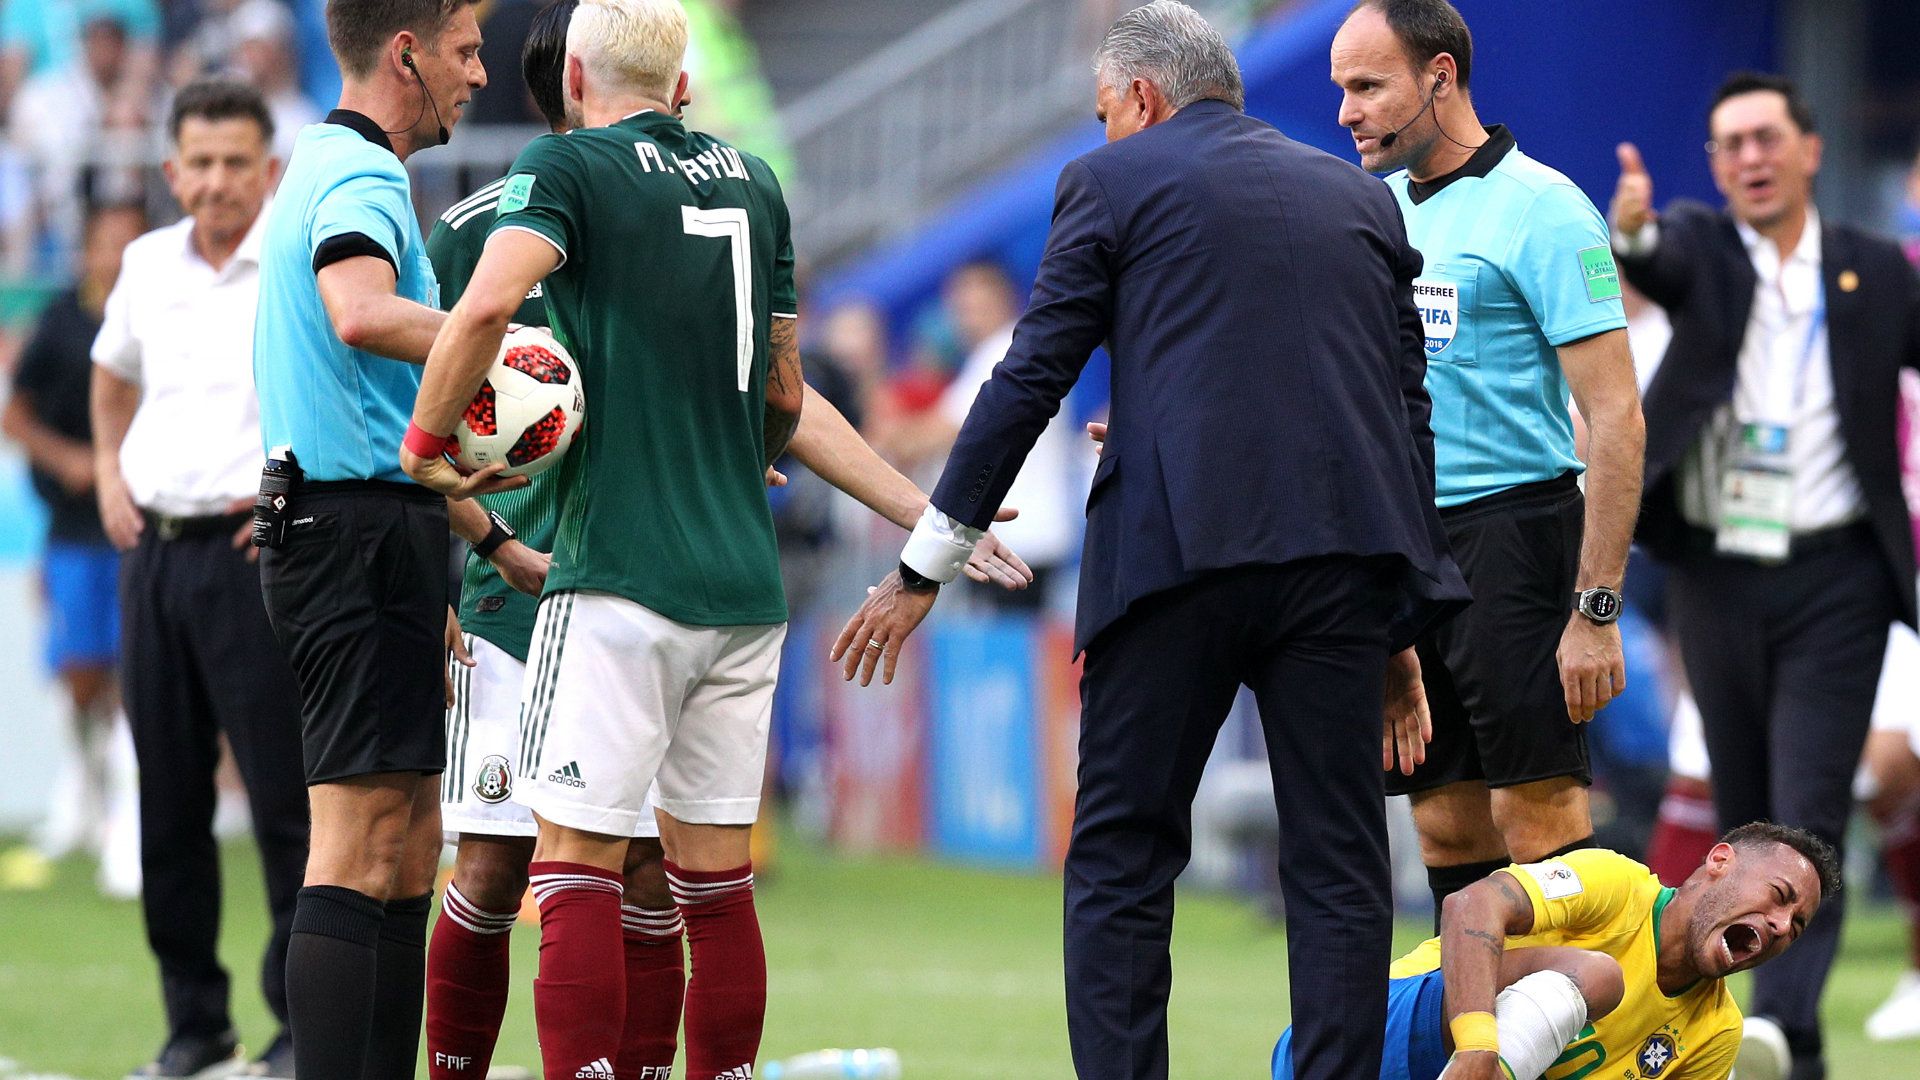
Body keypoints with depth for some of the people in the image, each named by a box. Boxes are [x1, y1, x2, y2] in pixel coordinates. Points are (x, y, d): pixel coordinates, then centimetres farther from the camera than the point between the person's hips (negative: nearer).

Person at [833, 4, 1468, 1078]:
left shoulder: (1112, 182, 7)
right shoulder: (1360, 195, 19)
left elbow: (1030, 381, 4)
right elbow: (1409, 397, 18)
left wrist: (923, 571, 10)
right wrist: (1408, 612, 22)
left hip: (1178, 547, -3)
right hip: (1341, 552, 3)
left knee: (1121, 853, 3)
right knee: (1338, 857, 5)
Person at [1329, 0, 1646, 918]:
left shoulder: (1541, 208, -8)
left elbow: (1615, 417, -12)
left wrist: (1596, 610, -18)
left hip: (1509, 531, -7)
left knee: (1538, 824, -10)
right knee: (1447, 832, 7)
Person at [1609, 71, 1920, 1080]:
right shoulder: (1697, 248, 3)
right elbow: (1653, 262, -18)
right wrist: (1628, 230, -42)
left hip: (1834, 579, -2)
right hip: (1718, 574, 2)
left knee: (1809, 814, -14)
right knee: (1743, 818, 8)